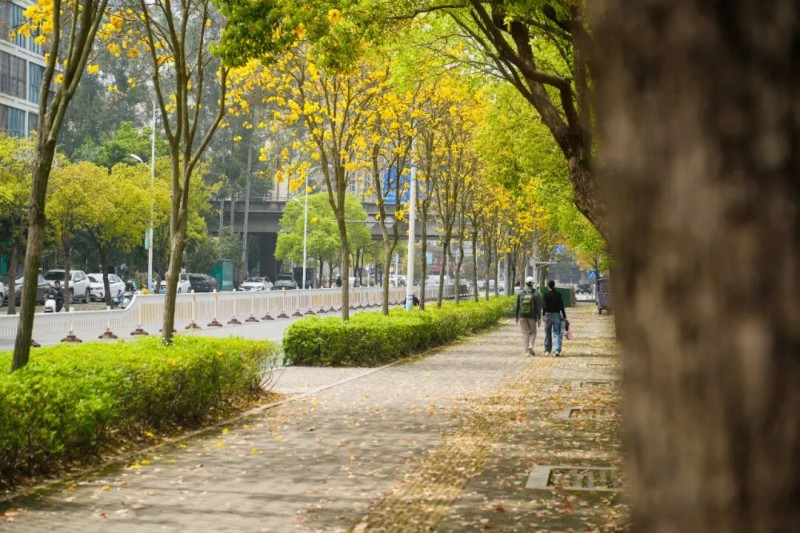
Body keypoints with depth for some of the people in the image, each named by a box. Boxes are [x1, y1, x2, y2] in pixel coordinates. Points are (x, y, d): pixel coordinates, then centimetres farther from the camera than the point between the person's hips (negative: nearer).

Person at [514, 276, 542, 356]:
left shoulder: (520, 293, -2)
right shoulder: (536, 294, -7)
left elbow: (517, 306, 1)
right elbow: (538, 307, -9)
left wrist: (516, 316, 11)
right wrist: (539, 318, -5)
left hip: (522, 316, 1)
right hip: (532, 317, -1)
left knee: (525, 333, 6)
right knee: (533, 332, 16)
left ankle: (527, 351, 2)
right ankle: (531, 345, -8)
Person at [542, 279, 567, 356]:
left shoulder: (546, 295, -5)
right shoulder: (558, 294, -1)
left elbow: (544, 306, -12)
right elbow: (561, 306, -1)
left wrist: (544, 315, -12)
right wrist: (564, 316, 4)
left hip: (548, 314, 0)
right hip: (556, 314, 0)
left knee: (548, 334, 11)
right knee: (557, 333, 1)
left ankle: (547, 350, 19)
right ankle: (557, 350, -15)